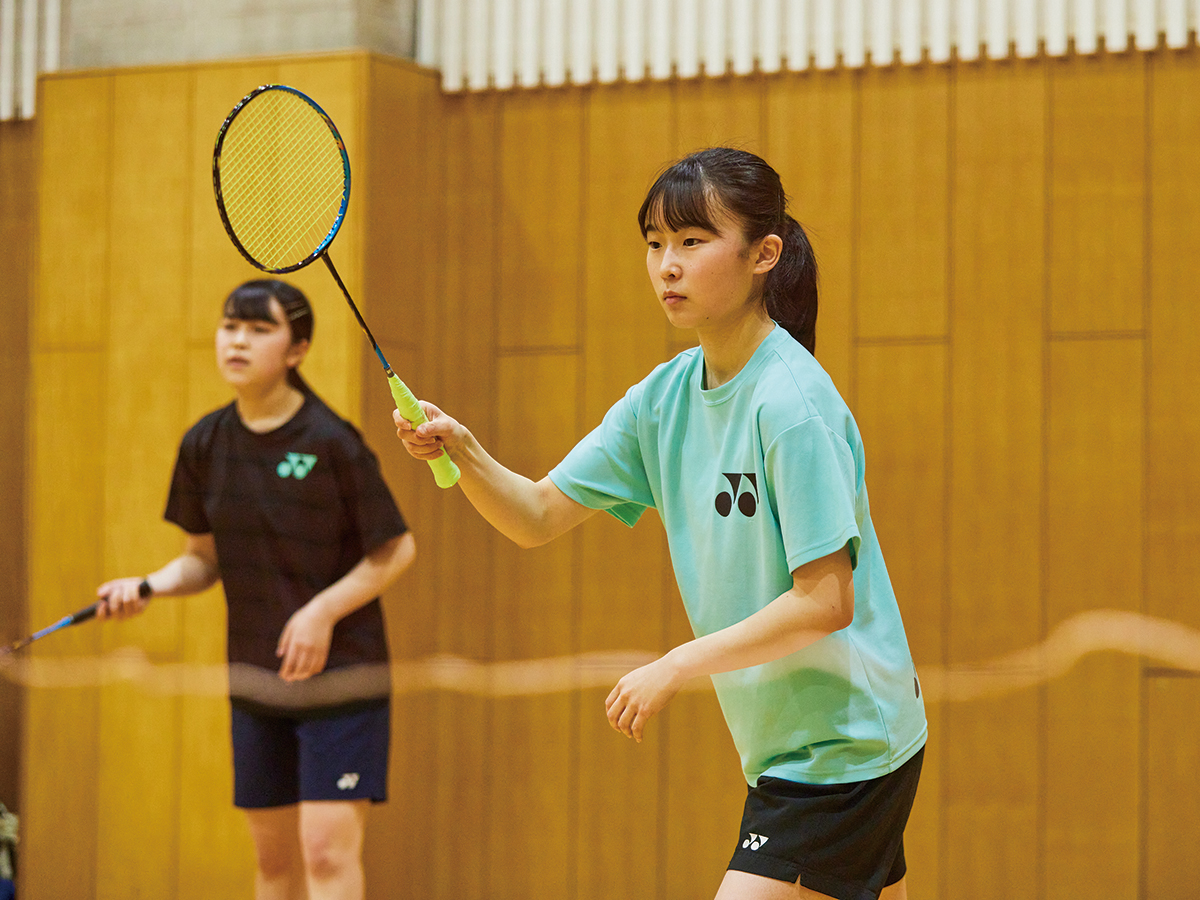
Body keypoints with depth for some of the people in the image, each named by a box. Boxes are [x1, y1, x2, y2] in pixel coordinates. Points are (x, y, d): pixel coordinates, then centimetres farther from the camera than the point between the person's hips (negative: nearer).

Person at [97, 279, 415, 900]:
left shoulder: (331, 442, -14)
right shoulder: (206, 445, 1)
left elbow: (397, 550, -7)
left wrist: (324, 611, -18)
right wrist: (148, 587, -7)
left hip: (340, 669, -5)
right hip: (255, 678, 5)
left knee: (328, 849, -12)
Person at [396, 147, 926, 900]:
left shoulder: (792, 402, -20)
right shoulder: (667, 397, 5)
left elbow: (825, 602, -23)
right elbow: (538, 516, 6)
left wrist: (678, 667, -20)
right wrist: (462, 450, -13)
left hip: (843, 752, -8)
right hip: (782, 750, 8)